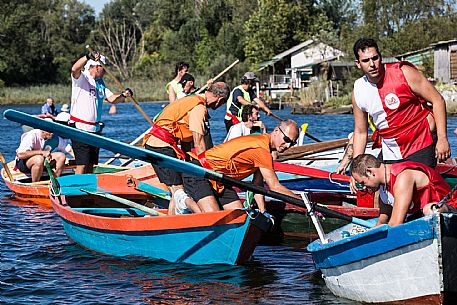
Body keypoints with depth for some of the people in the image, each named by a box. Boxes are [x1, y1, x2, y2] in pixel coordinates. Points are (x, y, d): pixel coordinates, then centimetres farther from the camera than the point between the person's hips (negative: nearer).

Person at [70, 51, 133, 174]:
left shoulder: (100, 83, 17)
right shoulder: (81, 78, -8)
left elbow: (112, 98, 11)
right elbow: (75, 69, -30)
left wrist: (123, 95, -8)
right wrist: (88, 56, -40)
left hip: (94, 129, 8)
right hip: (80, 128, -8)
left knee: (91, 164, 11)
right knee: (82, 163, -11)